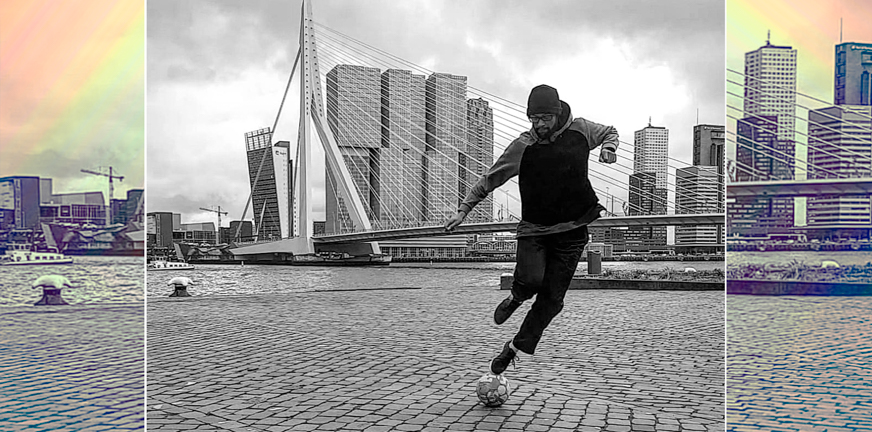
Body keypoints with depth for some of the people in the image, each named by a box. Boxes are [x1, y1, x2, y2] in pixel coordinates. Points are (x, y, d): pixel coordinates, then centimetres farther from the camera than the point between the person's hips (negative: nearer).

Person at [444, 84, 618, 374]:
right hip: (534, 228, -1)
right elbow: (489, 179, 3)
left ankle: (515, 348, 17)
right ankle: (516, 298, 12)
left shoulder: (580, 130, 0)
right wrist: (464, 209, 2)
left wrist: (609, 147, -1)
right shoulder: (522, 146, -6)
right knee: (531, 280, -26)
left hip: (572, 230, 2)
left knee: (552, 299, 0)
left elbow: (609, 132, 22)